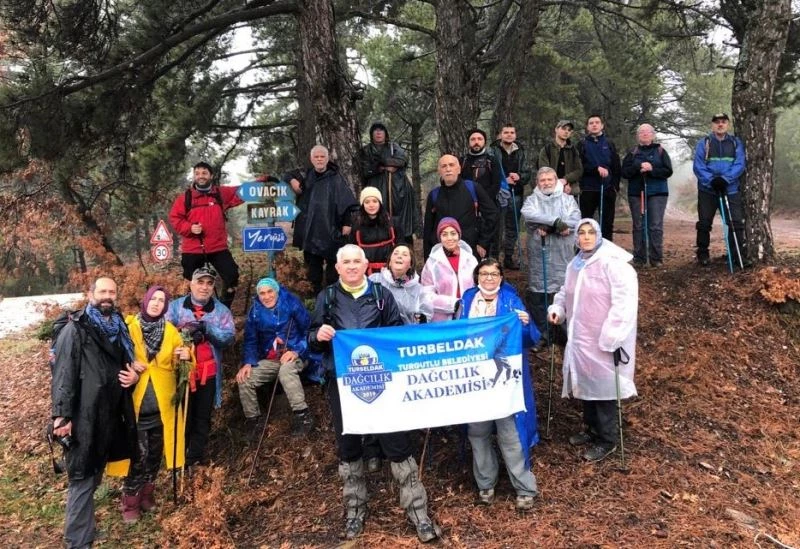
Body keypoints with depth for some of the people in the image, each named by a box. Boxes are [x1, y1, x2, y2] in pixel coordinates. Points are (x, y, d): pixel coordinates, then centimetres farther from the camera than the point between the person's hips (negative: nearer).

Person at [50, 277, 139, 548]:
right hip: (84, 416, -7)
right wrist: (62, 415, -21)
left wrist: (134, 375, 4)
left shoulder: (118, 328, 15)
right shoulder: (75, 329, -7)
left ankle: (82, 526, 38)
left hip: (111, 415, 7)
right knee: (82, 478, -4)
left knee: (94, 475, 20)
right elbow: (63, 373, -14)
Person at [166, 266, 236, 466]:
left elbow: (229, 337, -8)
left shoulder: (221, 310, 5)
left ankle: (196, 456, 20)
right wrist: (185, 333, -22)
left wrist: (206, 327, -20)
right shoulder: (175, 306, 4)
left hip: (208, 373, 1)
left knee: (202, 417, 10)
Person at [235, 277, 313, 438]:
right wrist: (248, 363, -10)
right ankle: (254, 421, 3)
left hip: (293, 356, -5)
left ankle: (302, 415, -31)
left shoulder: (292, 304, -9)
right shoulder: (255, 312, 3)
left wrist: (297, 351, -19)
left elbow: (308, 330, -6)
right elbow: (250, 340, 7)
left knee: (286, 370, -38)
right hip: (269, 360, 5)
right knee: (244, 380, -15)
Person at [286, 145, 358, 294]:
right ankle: (316, 291, 22)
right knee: (313, 262, 11)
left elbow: (347, 202, -8)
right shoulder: (306, 176, 8)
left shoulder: (336, 178, -4)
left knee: (332, 262, 0)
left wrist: (347, 223, -13)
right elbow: (288, 175, 24)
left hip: (330, 229, -4)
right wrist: (292, 180, 0)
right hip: (310, 229, 4)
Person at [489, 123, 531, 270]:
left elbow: (528, 173, 10)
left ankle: (509, 258, 24)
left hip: (516, 195, 5)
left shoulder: (520, 152, 11)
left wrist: (519, 177, -11)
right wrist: (503, 181, -18)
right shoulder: (493, 151, -4)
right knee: (497, 228, -5)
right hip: (499, 195, -5)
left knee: (513, 229, 13)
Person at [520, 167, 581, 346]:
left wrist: (547, 227, -16)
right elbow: (528, 214, -14)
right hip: (539, 254, 0)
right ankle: (542, 334, 13)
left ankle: (564, 333, 15)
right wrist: (555, 221, -22)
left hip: (562, 254, 0)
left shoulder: (567, 199, 11)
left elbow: (575, 220, -6)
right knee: (537, 293, 1)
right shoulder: (532, 199, 9)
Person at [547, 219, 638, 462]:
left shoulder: (613, 263, -18)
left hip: (604, 340, -8)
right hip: (581, 337, 8)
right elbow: (567, 292, 24)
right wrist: (557, 309, 4)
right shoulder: (575, 264, 8)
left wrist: (611, 337, -25)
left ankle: (608, 439, 18)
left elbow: (624, 302, -23)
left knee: (603, 386, 2)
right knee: (586, 383, 19)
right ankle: (592, 428, 37)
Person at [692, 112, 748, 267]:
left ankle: (739, 256, 3)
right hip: (707, 190, -1)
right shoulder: (703, 143, 2)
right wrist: (711, 180, -22)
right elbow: (698, 166, -7)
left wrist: (725, 179, -21)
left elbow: (739, 164, -4)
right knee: (704, 224, 5)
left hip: (731, 190, 1)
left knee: (736, 223, -3)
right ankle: (703, 255, 16)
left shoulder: (736, 143, 7)